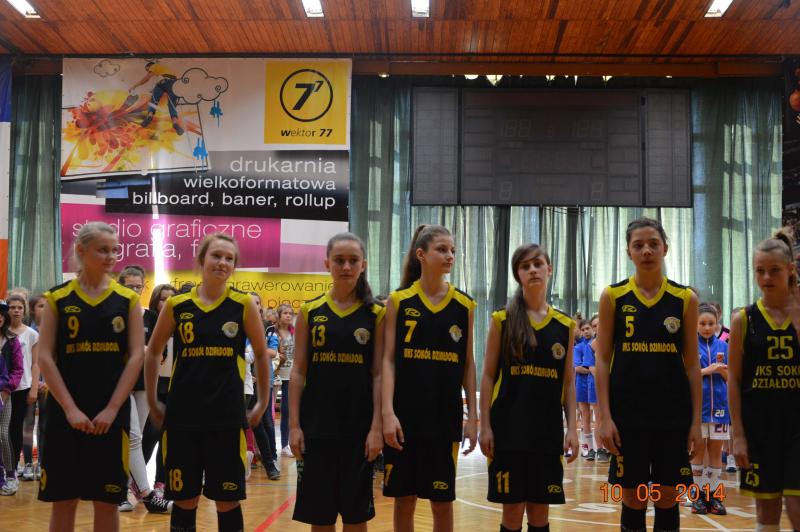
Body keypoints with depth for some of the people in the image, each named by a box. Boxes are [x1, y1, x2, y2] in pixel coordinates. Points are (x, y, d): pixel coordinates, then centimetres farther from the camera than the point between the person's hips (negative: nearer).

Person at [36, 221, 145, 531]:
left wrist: (112, 409, -10)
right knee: (63, 499, 6)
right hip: (65, 411, 0)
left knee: (107, 500, 5)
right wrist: (70, 408, -11)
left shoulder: (128, 300, 3)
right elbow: (45, 357, -2)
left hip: (112, 412, 0)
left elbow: (136, 356, -1)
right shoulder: (58, 298, 2)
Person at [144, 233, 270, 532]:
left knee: (228, 501, 5)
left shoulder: (244, 305, -2)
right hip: (182, 416, 1)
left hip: (228, 417, -1)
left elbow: (261, 354, 8)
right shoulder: (176, 305, 1)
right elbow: (153, 353, 13)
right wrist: (152, 402, 11)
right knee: (184, 501, 9)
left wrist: (262, 403, 8)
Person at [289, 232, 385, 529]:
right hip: (317, 424, 1)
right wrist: (294, 424, -3)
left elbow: (379, 374, -2)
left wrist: (376, 427, -9)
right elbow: (298, 372, 3)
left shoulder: (376, 314, 1)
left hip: (359, 425, -1)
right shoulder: (310, 312, 3)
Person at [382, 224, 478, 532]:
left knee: (442, 501, 7)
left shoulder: (464, 305, 4)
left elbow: (468, 364, 6)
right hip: (404, 415, -1)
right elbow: (388, 359, -4)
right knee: (404, 498, 8)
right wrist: (387, 412, -14)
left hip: (446, 416, 1)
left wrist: (472, 416, 2)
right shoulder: (399, 301, -2)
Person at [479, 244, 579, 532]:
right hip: (508, 426, -2)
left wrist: (572, 428, 2)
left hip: (548, 428, 3)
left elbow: (568, 382, 9)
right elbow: (488, 376, -1)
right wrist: (485, 425, -7)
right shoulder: (502, 319, -1)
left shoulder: (565, 325, 7)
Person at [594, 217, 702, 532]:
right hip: (627, 414, -1)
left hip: (673, 414, 1)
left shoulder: (685, 299, 2)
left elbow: (692, 364, 4)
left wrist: (696, 421, 0)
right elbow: (602, 360, -1)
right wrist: (604, 417, -8)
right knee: (633, 502, 6)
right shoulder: (612, 297, 0)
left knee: (667, 502, 7)